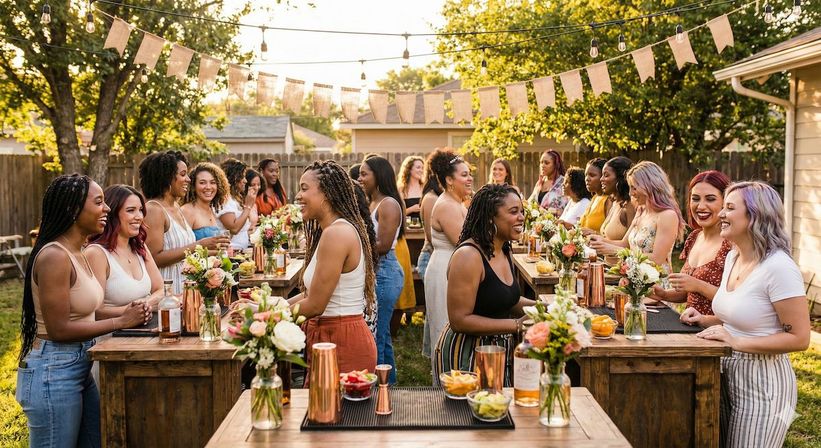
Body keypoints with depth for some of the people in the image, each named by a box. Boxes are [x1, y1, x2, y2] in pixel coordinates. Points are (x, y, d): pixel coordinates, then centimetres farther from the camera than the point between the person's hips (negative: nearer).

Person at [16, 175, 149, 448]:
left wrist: (126, 314, -1)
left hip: (79, 368, 9)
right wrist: (121, 322, -15)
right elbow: (59, 329, -21)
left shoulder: (78, 254, 9)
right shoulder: (54, 256, -19)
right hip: (53, 373, -9)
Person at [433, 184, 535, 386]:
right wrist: (516, 325, -23)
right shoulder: (468, 256, -21)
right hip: (466, 355, -8)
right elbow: (459, 320, -24)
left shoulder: (504, 252, 6)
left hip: (500, 351, 9)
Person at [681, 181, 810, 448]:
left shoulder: (778, 268, -21)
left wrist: (737, 342, -24)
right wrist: (706, 320, 4)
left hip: (762, 382, -8)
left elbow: (799, 339, -21)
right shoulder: (732, 258, 6)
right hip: (727, 373, 9)